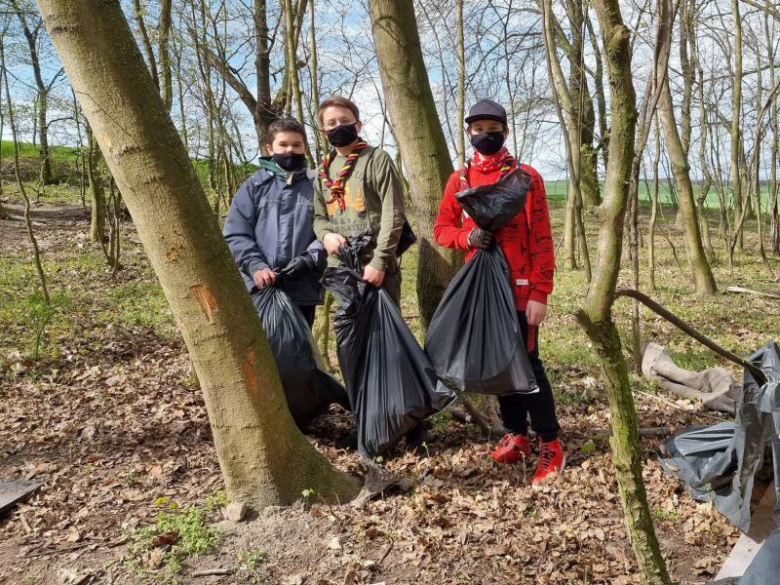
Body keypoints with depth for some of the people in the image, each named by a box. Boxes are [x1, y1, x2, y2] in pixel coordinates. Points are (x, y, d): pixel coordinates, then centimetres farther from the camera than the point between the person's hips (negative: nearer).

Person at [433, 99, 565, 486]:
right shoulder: (459, 179, 8)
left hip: (519, 289, -4)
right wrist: (467, 237, -13)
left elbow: (541, 239, -8)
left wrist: (540, 293, -14)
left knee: (527, 361, -3)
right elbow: (442, 229, 10)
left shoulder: (526, 176, -4)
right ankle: (516, 434, 26)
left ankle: (550, 444, 10)